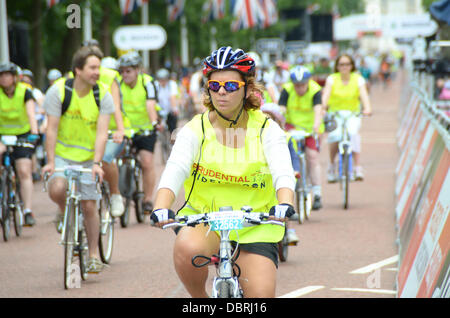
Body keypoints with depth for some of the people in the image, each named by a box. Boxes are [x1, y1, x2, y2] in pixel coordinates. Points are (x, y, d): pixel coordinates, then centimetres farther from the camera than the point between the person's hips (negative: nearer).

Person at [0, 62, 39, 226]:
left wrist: (35, 133, -43)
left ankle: (28, 212, -14)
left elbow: (31, 114, -25)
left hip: (22, 135, -2)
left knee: (24, 172, -13)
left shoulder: (25, 92, -14)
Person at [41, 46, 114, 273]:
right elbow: (51, 129, -13)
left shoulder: (103, 95, -10)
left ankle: (94, 254, 14)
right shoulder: (58, 91, -14)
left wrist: (96, 163, -26)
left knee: (89, 206, -1)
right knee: (56, 190, -27)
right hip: (62, 153, -1)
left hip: (87, 156, 1)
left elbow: (101, 133, -14)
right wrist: (50, 162, -20)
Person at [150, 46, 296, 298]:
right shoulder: (195, 129, -4)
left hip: (254, 226, 0)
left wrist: (284, 203, -42)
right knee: (187, 249, -33)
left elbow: (283, 172, -19)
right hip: (203, 220, 0)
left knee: (261, 295, -13)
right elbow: (174, 170, -19)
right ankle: (200, 301, -4)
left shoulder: (267, 130, -3)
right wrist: (161, 207, -39)